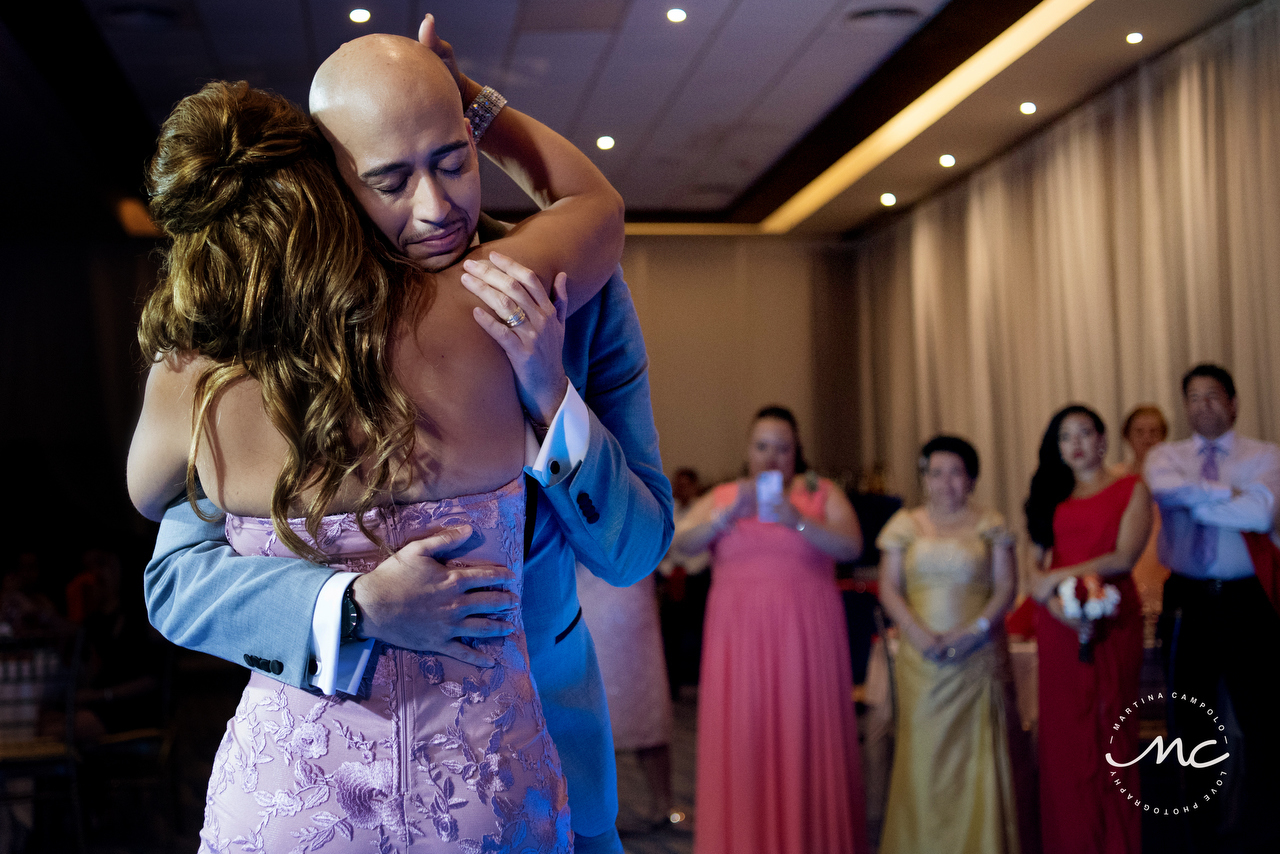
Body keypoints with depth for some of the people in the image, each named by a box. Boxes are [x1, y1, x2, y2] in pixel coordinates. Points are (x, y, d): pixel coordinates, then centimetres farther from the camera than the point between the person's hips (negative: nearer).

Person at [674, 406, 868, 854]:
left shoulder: (821, 493, 8)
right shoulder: (721, 497, 12)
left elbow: (852, 546, -6)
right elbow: (682, 540, -2)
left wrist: (798, 521, -21)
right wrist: (728, 515, -18)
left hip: (805, 635, -1)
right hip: (739, 636, 1)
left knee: (805, 740, -2)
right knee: (742, 741, -3)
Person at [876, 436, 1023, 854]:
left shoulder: (990, 525, 7)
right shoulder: (905, 525, 8)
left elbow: (1006, 587, 2)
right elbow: (889, 588, 4)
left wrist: (977, 628, -13)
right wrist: (917, 631, -11)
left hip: (978, 658, -1)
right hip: (923, 658, 1)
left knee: (978, 751, -1)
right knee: (924, 751, 0)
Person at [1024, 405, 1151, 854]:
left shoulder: (1131, 489, 5)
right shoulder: (1053, 496, 16)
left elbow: (1124, 557, -8)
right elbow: (1039, 566, 7)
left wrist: (1058, 576, -9)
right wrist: (1056, 605, -12)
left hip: (1112, 622, -3)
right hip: (1058, 627, 3)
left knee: (1110, 730, -1)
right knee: (1064, 735, 2)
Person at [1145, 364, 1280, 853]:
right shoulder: (1165, 456, 7)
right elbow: (1167, 489, -17)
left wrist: (1195, 500, -11)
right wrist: (1230, 494, -13)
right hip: (1187, 602, 2)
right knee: (1192, 721, 10)